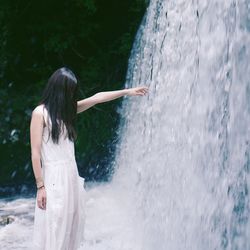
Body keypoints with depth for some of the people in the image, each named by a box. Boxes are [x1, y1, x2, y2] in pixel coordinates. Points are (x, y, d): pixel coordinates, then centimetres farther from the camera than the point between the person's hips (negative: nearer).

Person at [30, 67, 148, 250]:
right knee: (53, 228, -3)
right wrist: (40, 186, -14)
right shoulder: (40, 112, -9)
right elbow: (35, 152, -12)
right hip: (53, 176, -7)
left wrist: (127, 92, 17)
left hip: (72, 173, 7)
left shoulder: (68, 108, 10)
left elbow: (97, 98, 15)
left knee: (72, 224, 10)